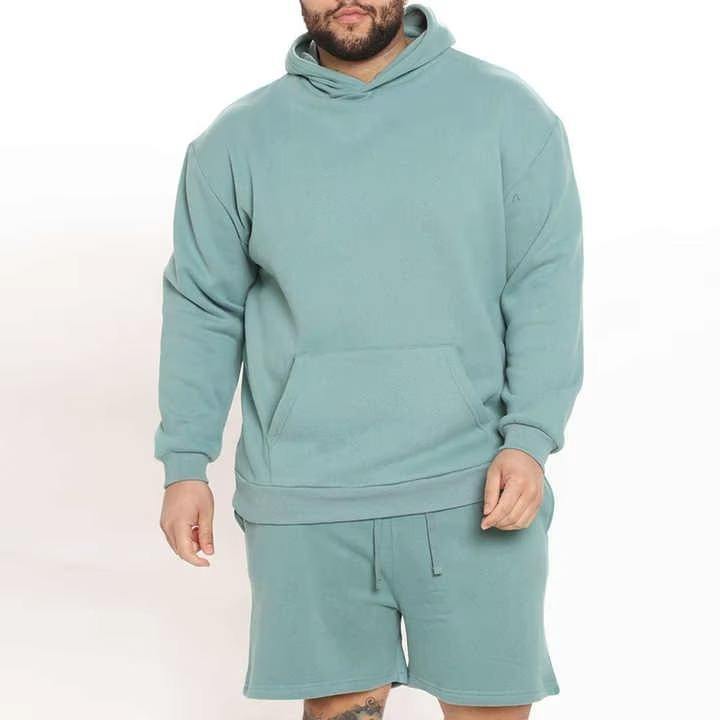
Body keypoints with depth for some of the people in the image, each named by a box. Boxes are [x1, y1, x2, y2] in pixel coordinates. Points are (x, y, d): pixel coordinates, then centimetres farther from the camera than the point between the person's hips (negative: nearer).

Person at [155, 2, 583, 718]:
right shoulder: (235, 140, 6)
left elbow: (546, 289, -2)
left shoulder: (508, 113, 1)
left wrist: (529, 440, -12)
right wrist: (185, 464, 4)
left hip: (471, 489, -1)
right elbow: (202, 310, 9)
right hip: (299, 498, 1)